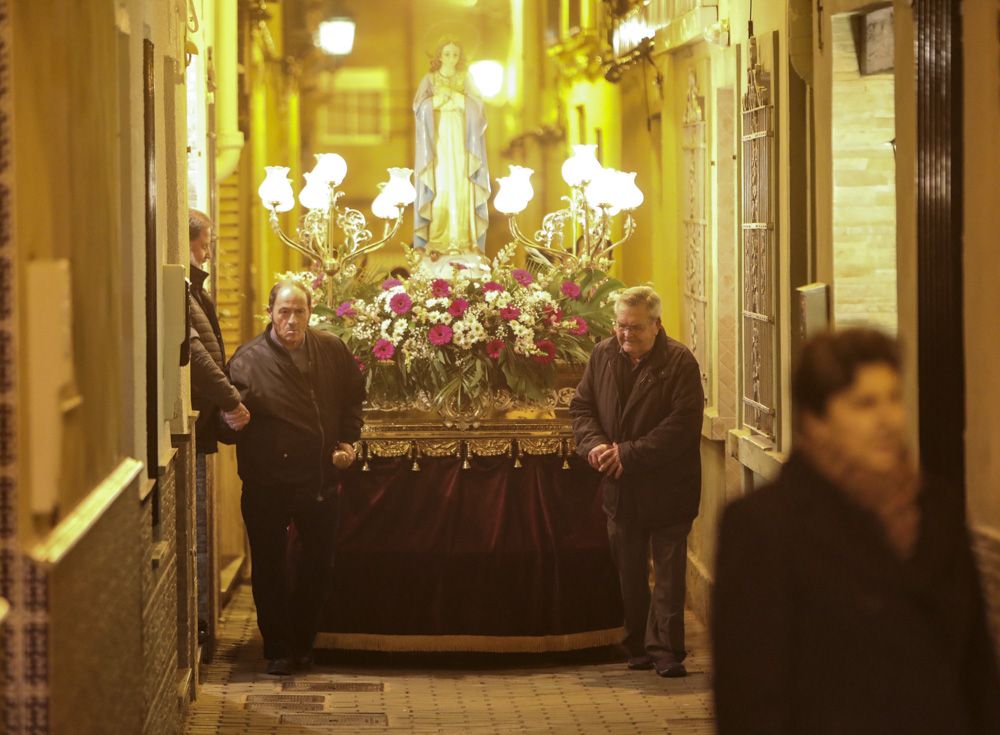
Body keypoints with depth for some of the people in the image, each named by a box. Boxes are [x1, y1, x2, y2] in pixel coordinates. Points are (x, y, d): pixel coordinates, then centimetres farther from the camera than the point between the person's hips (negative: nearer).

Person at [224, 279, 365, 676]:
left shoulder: (333, 351, 1)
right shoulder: (249, 360, -11)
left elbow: (352, 398, 15)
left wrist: (347, 441, 3)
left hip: (319, 477, 3)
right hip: (267, 482, -3)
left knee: (318, 562, 12)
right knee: (269, 566, 4)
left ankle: (303, 641, 29)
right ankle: (278, 648, 16)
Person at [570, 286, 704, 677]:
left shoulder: (680, 362, -12)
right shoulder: (602, 356, 6)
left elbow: (682, 425, -18)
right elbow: (581, 407, 10)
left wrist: (629, 454, -21)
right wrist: (594, 444, -12)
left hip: (667, 489, -5)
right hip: (620, 489, 5)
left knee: (669, 573, -1)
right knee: (629, 574, 12)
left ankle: (666, 649, 3)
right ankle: (638, 646, 23)